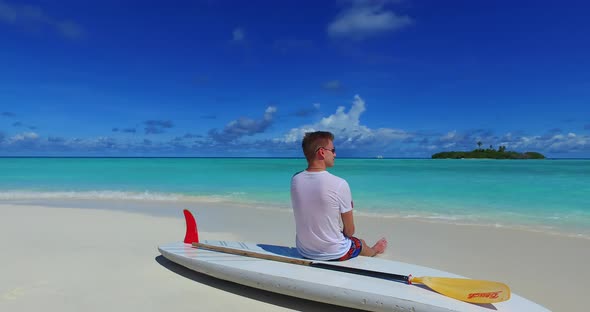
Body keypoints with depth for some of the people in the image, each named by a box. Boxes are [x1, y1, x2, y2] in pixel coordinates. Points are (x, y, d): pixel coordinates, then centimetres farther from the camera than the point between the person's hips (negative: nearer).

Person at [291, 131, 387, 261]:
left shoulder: (295, 180, -10)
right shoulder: (339, 184, -24)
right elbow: (350, 231, -13)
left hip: (304, 251, 4)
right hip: (333, 254, -4)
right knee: (361, 243, 29)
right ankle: (373, 251, 63)